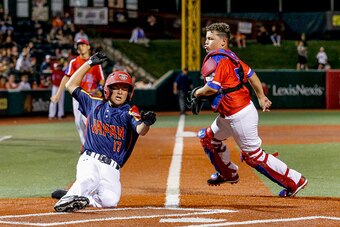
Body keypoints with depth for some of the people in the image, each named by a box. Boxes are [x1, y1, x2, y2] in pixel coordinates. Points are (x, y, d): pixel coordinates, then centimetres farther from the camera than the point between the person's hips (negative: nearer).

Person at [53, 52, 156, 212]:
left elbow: (140, 131, -16)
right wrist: (89, 63, 19)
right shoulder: (95, 105, 16)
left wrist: (146, 123, -41)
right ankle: (69, 197, -14)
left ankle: (81, 197, 0)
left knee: (110, 201, -22)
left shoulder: (129, 113, 6)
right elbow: (71, 85, 23)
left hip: (111, 168, 0)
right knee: (88, 181, -35)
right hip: (90, 160, 0)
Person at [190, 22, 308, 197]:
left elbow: (212, 88, -28)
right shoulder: (230, 57, 11)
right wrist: (261, 97, 23)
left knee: (253, 155, -3)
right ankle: (228, 173, 42)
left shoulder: (216, 59, -17)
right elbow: (250, 73, 17)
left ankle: (294, 181, 2)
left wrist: (196, 93, -8)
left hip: (239, 116, -10)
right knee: (208, 138, 25)